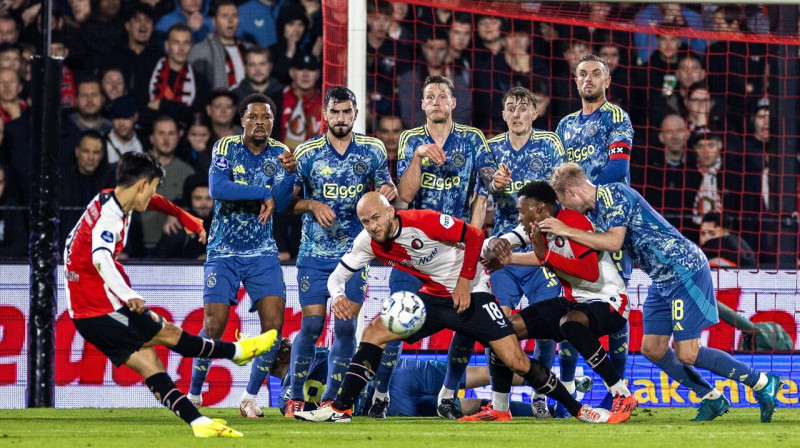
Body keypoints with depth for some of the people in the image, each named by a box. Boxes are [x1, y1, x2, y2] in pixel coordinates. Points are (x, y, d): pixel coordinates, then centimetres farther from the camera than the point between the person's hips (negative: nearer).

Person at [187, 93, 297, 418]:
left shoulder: (278, 153, 1)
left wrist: (289, 172, -28)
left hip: (262, 252, 3)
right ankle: (193, 394, 9)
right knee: (214, 326, -9)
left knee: (274, 323, -10)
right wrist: (262, 193, -21)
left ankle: (250, 397, 3)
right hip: (223, 252, -3)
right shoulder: (226, 147, -7)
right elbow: (216, 188, -24)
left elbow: (280, 204, -11)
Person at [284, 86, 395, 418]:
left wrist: (388, 191, -11)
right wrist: (313, 205, -15)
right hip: (315, 252, -1)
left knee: (346, 327, -4)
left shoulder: (372, 150, 3)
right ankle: (295, 398, 4)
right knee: (312, 325, -8)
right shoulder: (307, 152, 0)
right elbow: (291, 200, 5)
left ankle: (331, 398, 7)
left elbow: (386, 189, 12)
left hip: (354, 252, 1)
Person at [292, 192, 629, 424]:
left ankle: (579, 409, 0)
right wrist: (338, 295, -23)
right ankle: (340, 409, -6)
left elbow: (474, 236, -16)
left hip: (470, 294, -5)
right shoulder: (368, 243, -7)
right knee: (374, 332, -10)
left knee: (515, 361, -11)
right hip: (432, 297, 5)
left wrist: (464, 281, -17)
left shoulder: (423, 222, -24)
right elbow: (339, 274, 0)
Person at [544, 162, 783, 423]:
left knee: (687, 354, -11)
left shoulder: (612, 194, -14)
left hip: (685, 270, -10)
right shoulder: (593, 212, 14)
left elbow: (614, 242, -25)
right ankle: (712, 399, 17)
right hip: (662, 281, 10)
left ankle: (763, 384, 0)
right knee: (652, 349, 7)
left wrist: (567, 232, -20)